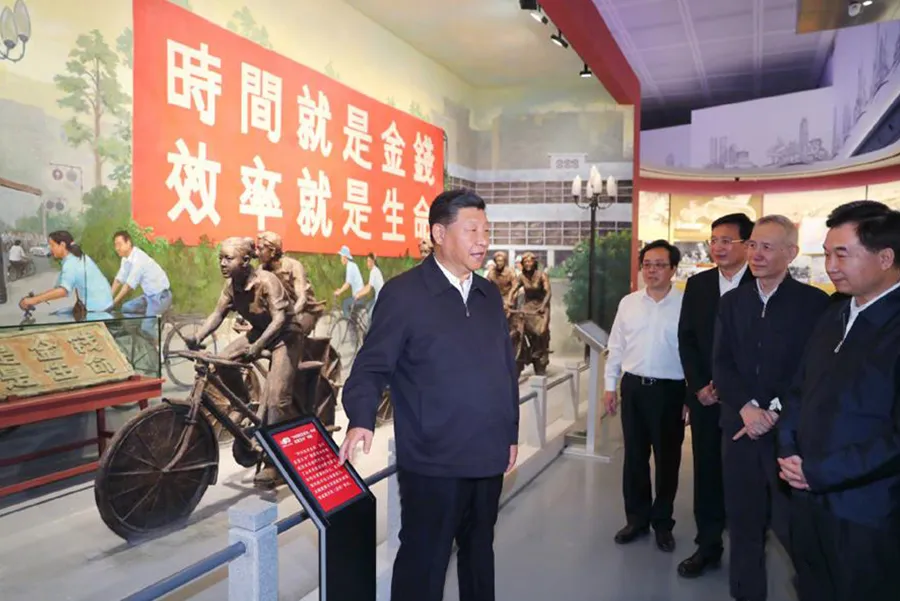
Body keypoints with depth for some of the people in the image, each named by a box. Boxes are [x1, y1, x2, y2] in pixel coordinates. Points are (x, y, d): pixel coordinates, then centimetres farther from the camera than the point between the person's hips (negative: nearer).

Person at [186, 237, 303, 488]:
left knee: (276, 397, -15)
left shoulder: (266, 281, -27)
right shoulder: (231, 285, -6)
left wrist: (258, 345, -48)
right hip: (259, 331, 7)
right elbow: (218, 313, -8)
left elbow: (279, 318, -35)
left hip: (285, 335, -7)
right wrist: (197, 338, -25)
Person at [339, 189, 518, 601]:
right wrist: (362, 419, -26)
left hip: (488, 459, 6)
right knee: (423, 564, 7)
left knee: (480, 556, 22)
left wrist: (511, 432, 14)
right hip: (432, 463, -6)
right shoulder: (402, 293, -9)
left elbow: (506, 368, 14)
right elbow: (372, 366, -10)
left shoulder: (490, 295, 10)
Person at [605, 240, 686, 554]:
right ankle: (637, 519, 28)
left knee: (667, 459, 10)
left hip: (669, 390, -3)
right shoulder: (628, 303, 5)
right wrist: (610, 385, 7)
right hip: (633, 387, 3)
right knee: (634, 456, 12)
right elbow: (616, 347, 9)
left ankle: (662, 522, 27)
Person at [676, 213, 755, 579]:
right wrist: (699, 386, -5)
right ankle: (708, 546, 23)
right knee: (706, 473, 10)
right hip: (705, 396, 3)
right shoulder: (697, 284, 6)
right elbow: (686, 339, 5)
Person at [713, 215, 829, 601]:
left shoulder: (815, 303, -4)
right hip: (740, 427, 4)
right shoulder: (732, 301, 8)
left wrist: (775, 412, -14)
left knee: (790, 525, 2)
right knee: (743, 522, 13)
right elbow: (721, 364, 2)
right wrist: (746, 407, -13)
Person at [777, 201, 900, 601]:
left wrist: (818, 472, -17)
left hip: (868, 512, -7)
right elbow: (800, 392, 13)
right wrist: (790, 453, -2)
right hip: (809, 498, 7)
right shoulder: (833, 318, 9)